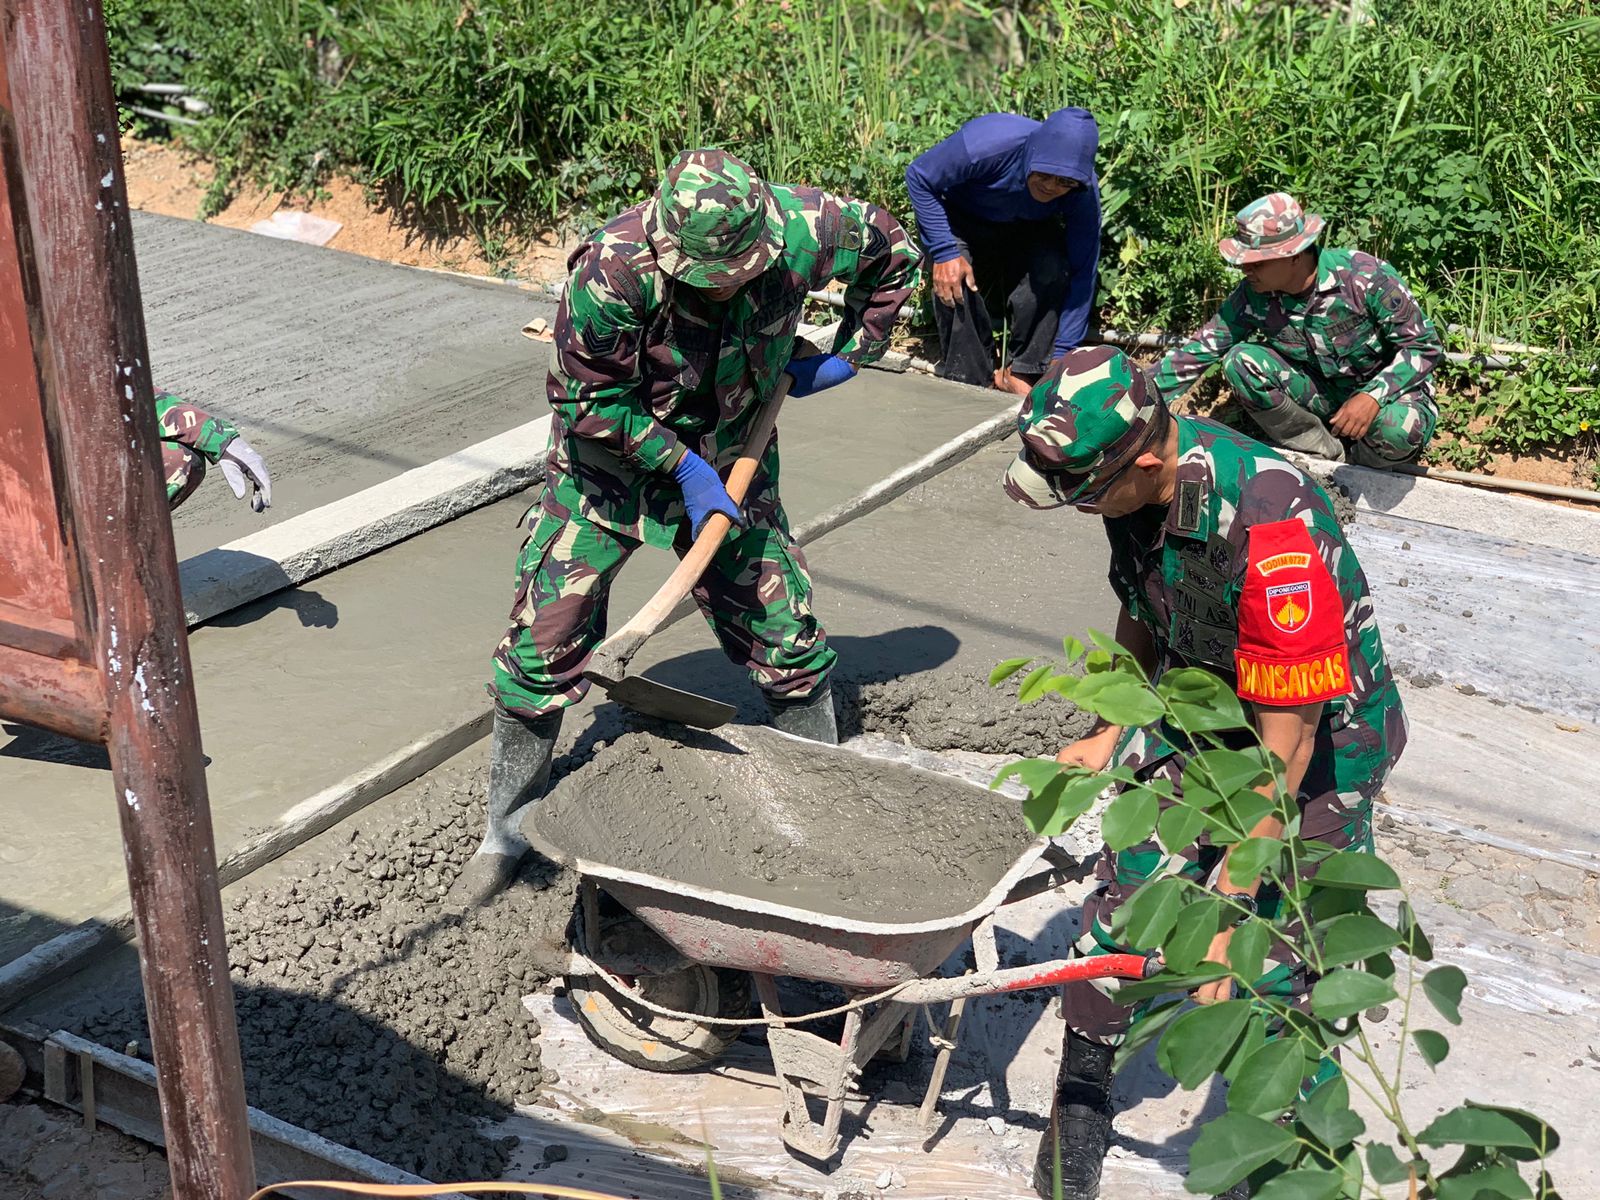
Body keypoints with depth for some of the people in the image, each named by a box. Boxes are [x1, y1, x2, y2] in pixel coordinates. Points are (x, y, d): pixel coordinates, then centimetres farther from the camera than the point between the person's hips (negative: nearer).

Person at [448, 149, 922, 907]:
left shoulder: (800, 232, -24)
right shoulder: (612, 270, -33)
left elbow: (892, 250, -1)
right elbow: (588, 402, -21)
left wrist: (850, 354, -2)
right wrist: (684, 468, -25)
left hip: (729, 459, 3)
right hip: (607, 463, -2)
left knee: (787, 637, 4)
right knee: (542, 641, -2)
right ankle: (509, 830, 17)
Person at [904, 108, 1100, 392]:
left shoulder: (1084, 194, -29)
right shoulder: (985, 144, -39)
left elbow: (1082, 274, -22)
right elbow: (919, 177, -25)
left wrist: (1061, 352, -26)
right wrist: (944, 252, -33)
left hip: (1027, 228, 2)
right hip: (959, 217, -2)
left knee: (1052, 269, -29)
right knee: (954, 284, -31)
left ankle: (1022, 372, -12)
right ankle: (969, 378, -10)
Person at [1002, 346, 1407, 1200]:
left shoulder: (1270, 529, -37)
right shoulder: (1137, 477, -13)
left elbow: (1287, 745, -32)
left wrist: (1227, 904, -28)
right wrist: (1109, 733, 13)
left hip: (1323, 732, -6)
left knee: (1276, 962, -4)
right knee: (1126, 890, 1)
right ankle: (1082, 1092, 19)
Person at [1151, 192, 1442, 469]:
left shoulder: (1366, 277, -25)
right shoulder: (1252, 297, -14)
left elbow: (1426, 346, -18)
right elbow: (1195, 353, -11)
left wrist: (1372, 398, -33)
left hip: (1388, 391, -3)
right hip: (1324, 396, 4)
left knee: (1398, 428, -40)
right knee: (1241, 360, -20)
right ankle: (1328, 458, -9)